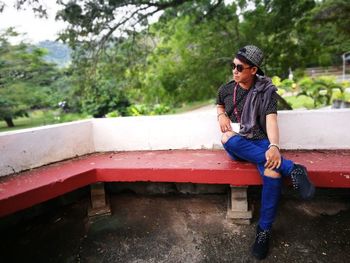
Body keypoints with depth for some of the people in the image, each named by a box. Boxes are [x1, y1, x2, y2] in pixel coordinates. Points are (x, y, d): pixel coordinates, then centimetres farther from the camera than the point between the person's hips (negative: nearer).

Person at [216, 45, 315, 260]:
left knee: (273, 170, -34)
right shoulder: (225, 89, 5)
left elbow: (271, 120, -17)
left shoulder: (266, 91, -3)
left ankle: (264, 230, -13)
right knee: (227, 138, -36)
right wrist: (221, 115, 1)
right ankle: (291, 168, -33)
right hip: (235, 145, 2)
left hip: (259, 142, -2)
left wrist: (274, 147, -36)